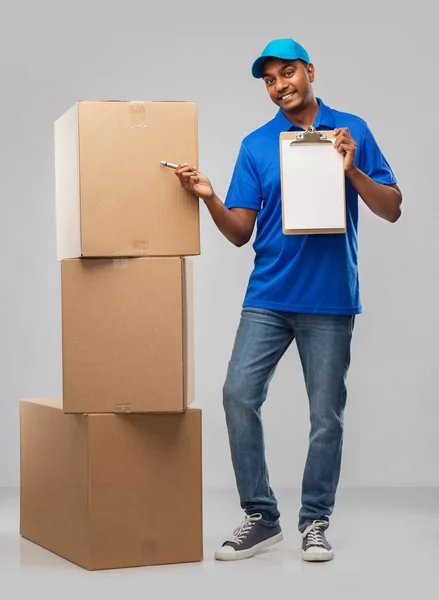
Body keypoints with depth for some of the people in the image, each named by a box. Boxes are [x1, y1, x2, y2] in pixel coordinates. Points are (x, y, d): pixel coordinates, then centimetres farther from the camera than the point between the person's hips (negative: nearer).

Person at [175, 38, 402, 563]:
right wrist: (209, 198, -13)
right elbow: (240, 233, 5)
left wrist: (352, 171, -15)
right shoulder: (256, 145, 8)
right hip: (268, 296, 2)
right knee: (239, 394, -10)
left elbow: (392, 209, 0)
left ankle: (315, 522, 18)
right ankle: (260, 516, 4)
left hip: (330, 298, -1)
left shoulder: (351, 131, 4)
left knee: (326, 415, 3)